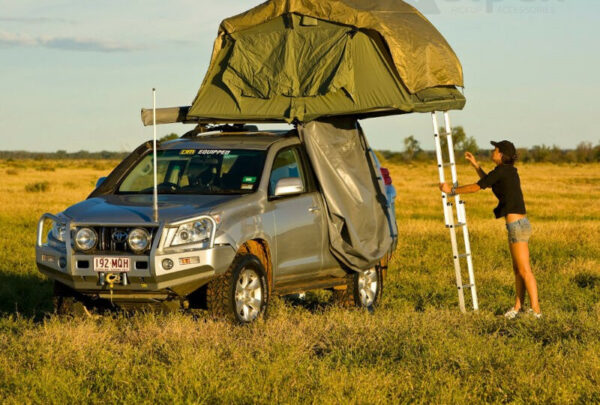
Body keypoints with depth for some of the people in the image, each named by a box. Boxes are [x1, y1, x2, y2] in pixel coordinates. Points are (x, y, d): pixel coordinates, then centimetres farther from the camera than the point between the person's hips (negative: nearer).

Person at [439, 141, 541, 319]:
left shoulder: (501, 171, -12)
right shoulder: (509, 171, 14)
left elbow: (476, 187, -8)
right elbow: (489, 182, 32)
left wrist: (452, 190, 2)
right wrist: (475, 165, 26)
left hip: (517, 225, -10)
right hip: (518, 224, 10)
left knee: (524, 270, -7)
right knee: (517, 269, 15)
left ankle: (536, 310, -6)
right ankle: (518, 306, 21)